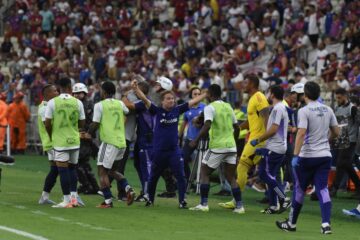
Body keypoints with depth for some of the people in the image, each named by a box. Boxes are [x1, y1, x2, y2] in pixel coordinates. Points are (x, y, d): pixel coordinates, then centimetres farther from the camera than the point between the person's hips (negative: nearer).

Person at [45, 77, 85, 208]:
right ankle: (74, 196, 15)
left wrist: (51, 136, 11)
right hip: (74, 141, 3)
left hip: (60, 142, -3)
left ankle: (67, 200, -1)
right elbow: (82, 124, 3)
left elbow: (47, 124, -7)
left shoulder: (52, 102, -8)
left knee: (63, 170, 0)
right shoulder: (77, 102, -2)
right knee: (72, 168, 18)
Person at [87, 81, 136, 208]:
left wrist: (89, 133, 11)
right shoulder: (120, 104, 9)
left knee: (102, 171, 1)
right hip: (122, 142, 6)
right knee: (113, 170, 22)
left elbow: (95, 124, -7)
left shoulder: (100, 105, -7)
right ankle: (128, 189, 2)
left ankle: (108, 201, -6)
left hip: (109, 142, -6)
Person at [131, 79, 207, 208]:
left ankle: (182, 201, 2)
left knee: (180, 176, -6)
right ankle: (150, 200, 30)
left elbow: (193, 102, 6)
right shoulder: (157, 111, -7)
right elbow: (145, 100, -18)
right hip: (159, 151, -1)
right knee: (153, 177, 12)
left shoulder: (177, 110, 0)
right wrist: (136, 89, -33)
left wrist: (207, 93, 8)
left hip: (174, 150, 1)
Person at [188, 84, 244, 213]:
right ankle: (239, 206, 1)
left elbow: (207, 126, -21)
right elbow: (236, 127, 18)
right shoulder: (228, 107, 14)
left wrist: (196, 140, -18)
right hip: (231, 146, 6)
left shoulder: (210, 107, -7)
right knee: (231, 177, 10)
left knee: (204, 173, 7)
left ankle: (203, 204, 0)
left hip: (217, 146, -6)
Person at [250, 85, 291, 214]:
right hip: (281, 148, 10)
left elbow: (273, 130, -20)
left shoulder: (277, 109, -13)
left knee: (264, 173, -8)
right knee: (270, 176, 11)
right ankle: (273, 206, 10)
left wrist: (258, 140, -12)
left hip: (274, 148, -10)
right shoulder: (283, 108, 18)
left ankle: (283, 199, -11)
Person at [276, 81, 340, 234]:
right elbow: (336, 132, 12)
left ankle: (291, 223, 20)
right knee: (322, 189, 1)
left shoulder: (304, 111, -11)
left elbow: (301, 133, -22)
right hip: (325, 156, 4)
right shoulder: (328, 110, 6)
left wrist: (296, 155, -24)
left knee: (299, 189, 9)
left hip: (307, 157, -4)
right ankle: (326, 224, -13)